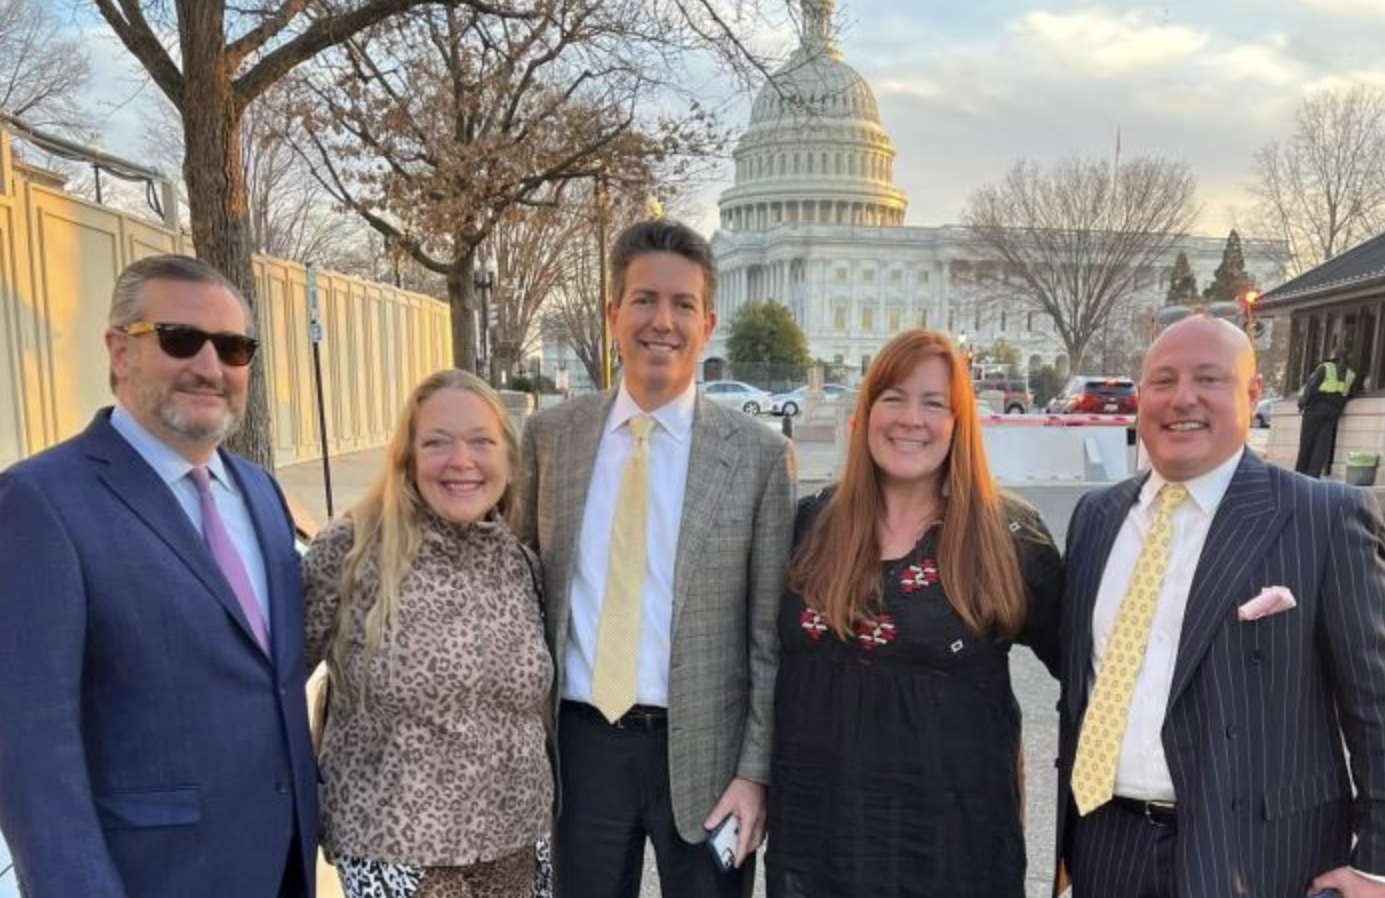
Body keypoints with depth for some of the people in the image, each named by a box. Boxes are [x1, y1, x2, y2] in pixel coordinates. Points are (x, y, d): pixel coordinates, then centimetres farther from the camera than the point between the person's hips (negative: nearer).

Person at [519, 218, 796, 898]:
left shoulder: (758, 455, -7)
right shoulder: (551, 435, 0)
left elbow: (771, 634, -5)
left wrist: (754, 771, -7)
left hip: (702, 750, -2)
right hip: (581, 743, 2)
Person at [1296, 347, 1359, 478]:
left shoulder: (1324, 368, -1)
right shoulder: (1351, 375, 12)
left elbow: (1311, 386, -8)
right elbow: (1351, 394, 13)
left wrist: (1303, 402, -3)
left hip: (1317, 407, -3)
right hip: (1334, 411, 3)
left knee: (1307, 442, 1)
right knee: (1323, 443, 2)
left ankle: (1300, 473, 3)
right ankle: (1313, 473, -5)